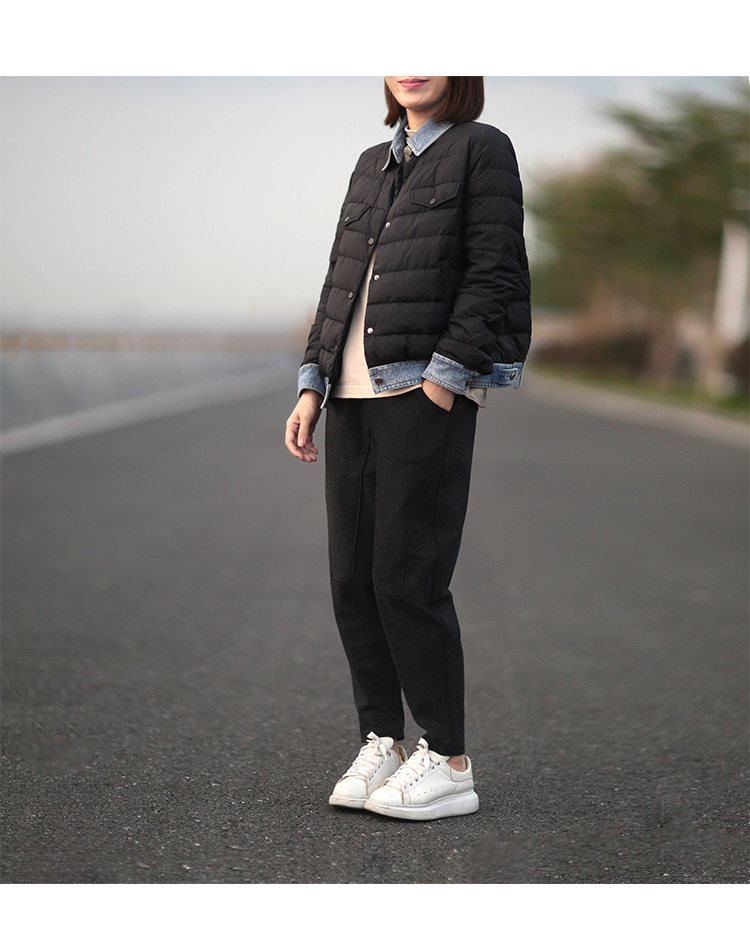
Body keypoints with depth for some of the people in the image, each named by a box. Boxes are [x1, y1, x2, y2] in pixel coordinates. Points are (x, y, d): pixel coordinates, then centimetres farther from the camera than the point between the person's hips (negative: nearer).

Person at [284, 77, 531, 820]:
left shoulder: (481, 150, 2)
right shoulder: (371, 165, 21)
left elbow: (494, 274, -7)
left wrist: (444, 377, -14)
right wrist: (313, 383, 11)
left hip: (426, 392, -7)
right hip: (353, 395, 7)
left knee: (406, 578, -8)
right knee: (350, 579, 5)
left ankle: (447, 763, 3)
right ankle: (380, 744, 16)